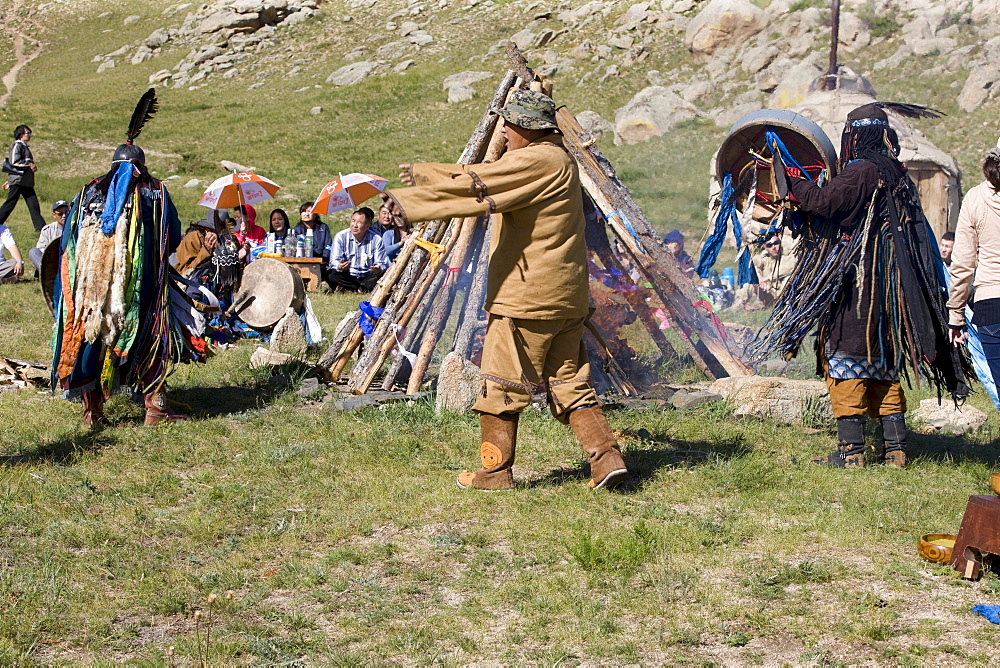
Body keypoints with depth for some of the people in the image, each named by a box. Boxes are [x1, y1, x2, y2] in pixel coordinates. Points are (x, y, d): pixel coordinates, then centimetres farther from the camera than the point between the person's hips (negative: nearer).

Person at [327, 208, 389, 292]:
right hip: (347, 277, -1)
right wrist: (339, 267, -38)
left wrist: (378, 269, -31)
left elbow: (382, 264, -5)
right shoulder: (340, 237, -6)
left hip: (367, 278, 1)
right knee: (331, 275, -32)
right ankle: (365, 289, -22)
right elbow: (334, 261, -12)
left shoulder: (376, 240, -4)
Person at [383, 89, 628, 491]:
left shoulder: (539, 160, -13)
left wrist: (410, 202, -20)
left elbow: (475, 187, -20)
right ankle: (607, 458, 3)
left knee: (501, 385, 0)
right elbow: (484, 176, 24)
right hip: (566, 297, 10)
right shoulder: (552, 159, 18)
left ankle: (494, 471, 6)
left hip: (527, 297, -10)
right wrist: (424, 174, 28)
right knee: (567, 382, 11)